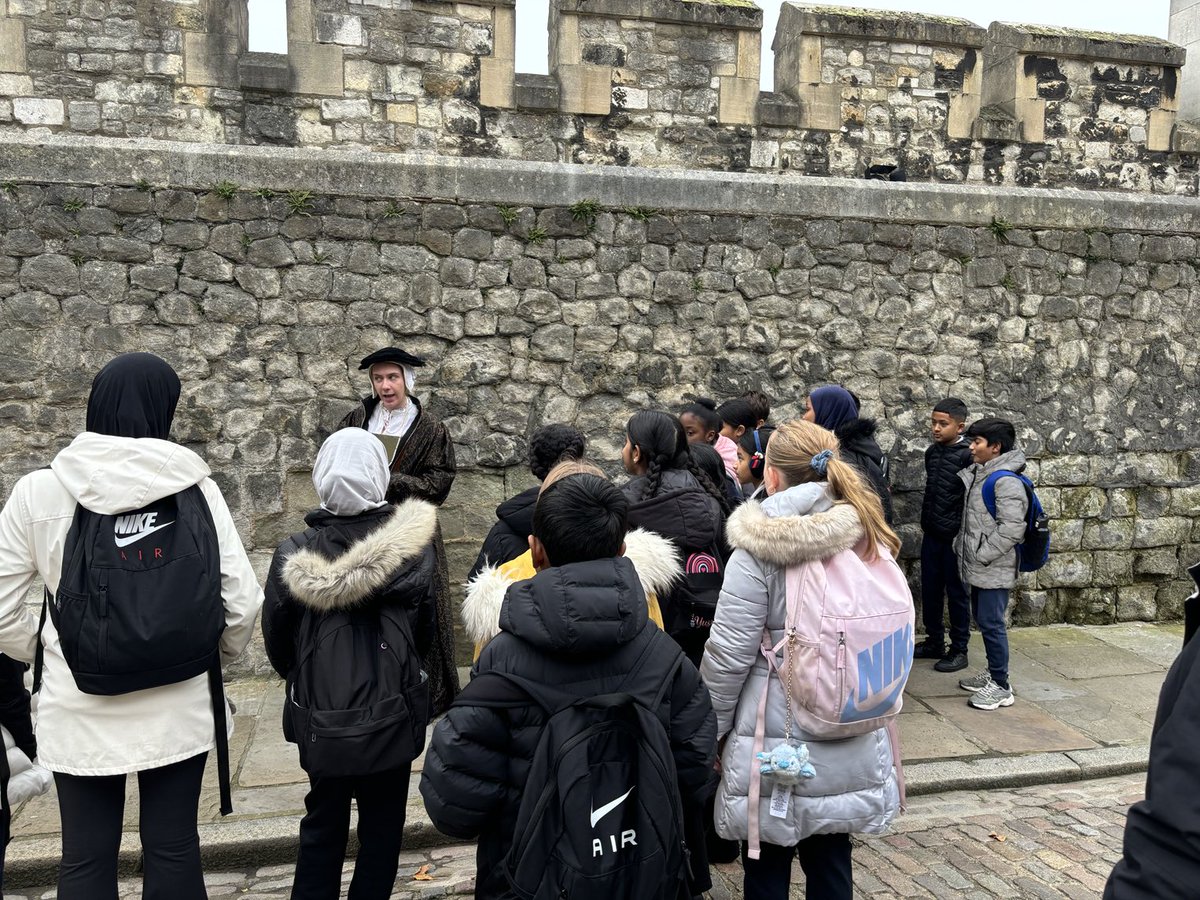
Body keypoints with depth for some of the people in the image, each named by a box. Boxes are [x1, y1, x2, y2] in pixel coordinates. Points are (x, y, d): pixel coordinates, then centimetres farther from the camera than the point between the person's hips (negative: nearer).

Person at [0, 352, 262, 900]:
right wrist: (222, 654, 11)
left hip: (79, 708, 1)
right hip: (177, 705, 0)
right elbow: (242, 599, -9)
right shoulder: (194, 485, -10)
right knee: (174, 850, 14)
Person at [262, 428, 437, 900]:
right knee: (382, 825, 17)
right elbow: (428, 631, -6)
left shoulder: (295, 554, -14)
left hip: (321, 714, 1)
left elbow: (277, 640, -3)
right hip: (392, 711, -1)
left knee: (324, 820, 20)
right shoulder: (414, 546, -16)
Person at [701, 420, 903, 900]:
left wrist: (709, 728, -2)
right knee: (831, 859, 21)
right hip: (851, 741, 5)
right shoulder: (871, 540, -1)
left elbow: (729, 654, -16)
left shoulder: (760, 549, -18)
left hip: (775, 739, -5)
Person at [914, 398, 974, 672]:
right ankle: (934, 642, 27)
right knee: (930, 590, 13)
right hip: (932, 535, 7)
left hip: (955, 536, -7)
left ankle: (959, 650, 16)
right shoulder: (931, 452, 8)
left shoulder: (968, 455, -13)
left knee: (956, 593, 4)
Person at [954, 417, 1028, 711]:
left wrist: (981, 556, -20)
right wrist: (964, 549, 13)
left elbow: (1011, 529, -24)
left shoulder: (1006, 482, -18)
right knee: (982, 620, 18)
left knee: (992, 624, -3)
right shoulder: (977, 474, 11)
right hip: (978, 568, 9)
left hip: (993, 570, -9)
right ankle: (992, 673, 32)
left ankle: (1001, 686, 8)